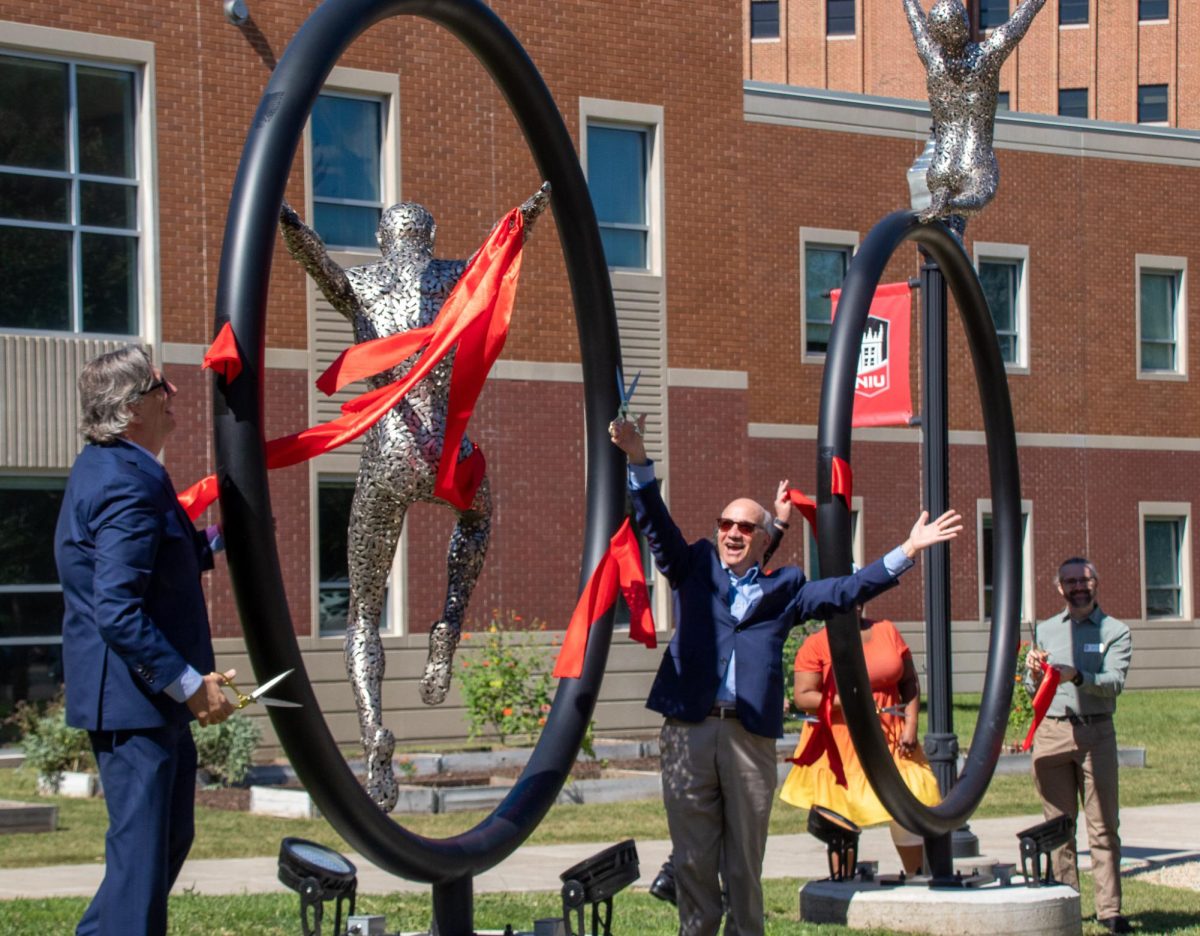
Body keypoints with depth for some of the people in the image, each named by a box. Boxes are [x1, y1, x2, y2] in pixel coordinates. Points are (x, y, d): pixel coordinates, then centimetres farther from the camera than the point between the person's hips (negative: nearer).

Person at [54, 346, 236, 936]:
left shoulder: (104, 467, 13)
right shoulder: (129, 485, -21)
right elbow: (118, 613, -28)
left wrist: (213, 542, 22)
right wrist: (190, 684, -24)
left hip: (150, 695, 11)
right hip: (132, 699, -11)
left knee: (168, 839, 20)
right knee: (141, 851, -4)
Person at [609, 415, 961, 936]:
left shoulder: (783, 588, 15)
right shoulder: (694, 569, 14)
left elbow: (846, 590, 10)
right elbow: (656, 525, 5)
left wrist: (907, 551, 2)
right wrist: (638, 461, -10)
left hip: (752, 735, 0)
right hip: (689, 730, 0)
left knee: (746, 861, 5)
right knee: (692, 858, 3)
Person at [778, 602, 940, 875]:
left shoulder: (886, 631, 8)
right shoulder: (816, 645, -3)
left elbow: (909, 682, 9)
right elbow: (802, 697, -9)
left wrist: (911, 724, -3)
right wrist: (845, 702, -22)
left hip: (890, 741, 3)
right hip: (840, 748, -3)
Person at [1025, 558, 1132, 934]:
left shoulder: (1115, 632, 5)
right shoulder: (1045, 631, 15)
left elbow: (1114, 683, -9)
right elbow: (1033, 691, 15)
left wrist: (1077, 676, -26)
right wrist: (1035, 674, -7)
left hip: (1096, 732, -2)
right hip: (1052, 731, 3)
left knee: (1103, 825, -3)